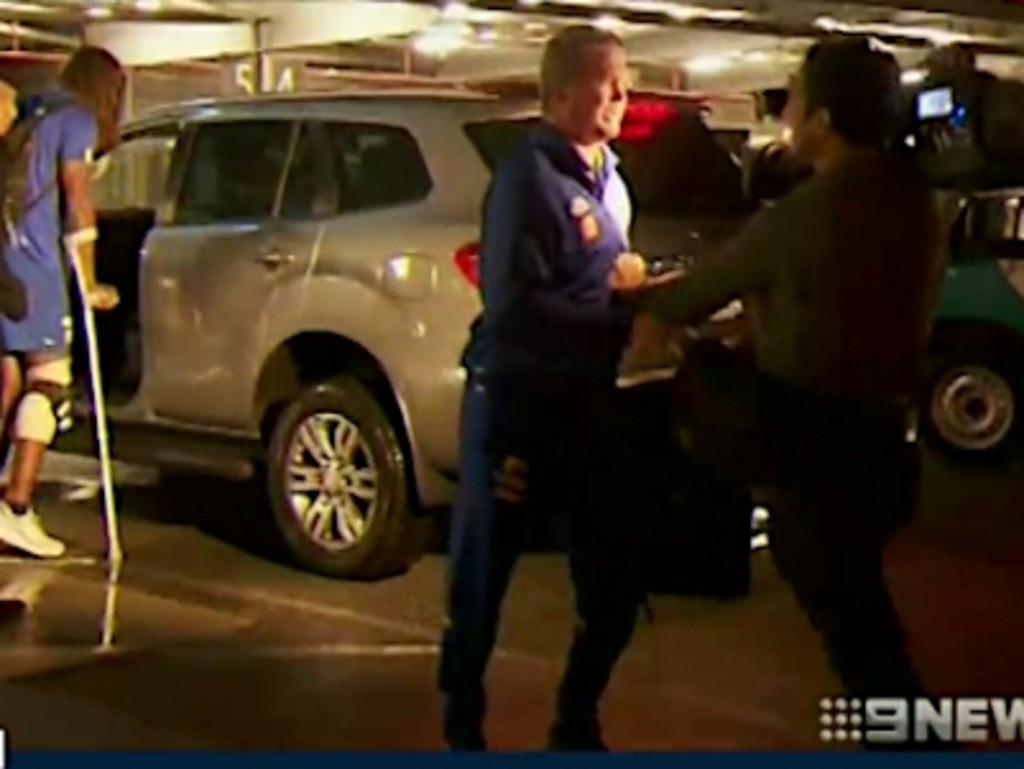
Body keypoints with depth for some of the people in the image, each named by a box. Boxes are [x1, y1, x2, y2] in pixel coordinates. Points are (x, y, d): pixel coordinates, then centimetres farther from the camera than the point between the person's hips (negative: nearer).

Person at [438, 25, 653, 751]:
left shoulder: (610, 179, 12)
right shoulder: (529, 176, -14)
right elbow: (517, 308, -22)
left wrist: (633, 285, 0)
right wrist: (624, 319, -20)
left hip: (586, 404, 8)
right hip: (516, 401, -7)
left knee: (616, 583, 10)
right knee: (482, 578, 6)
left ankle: (576, 725, 30)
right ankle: (463, 727, 24)